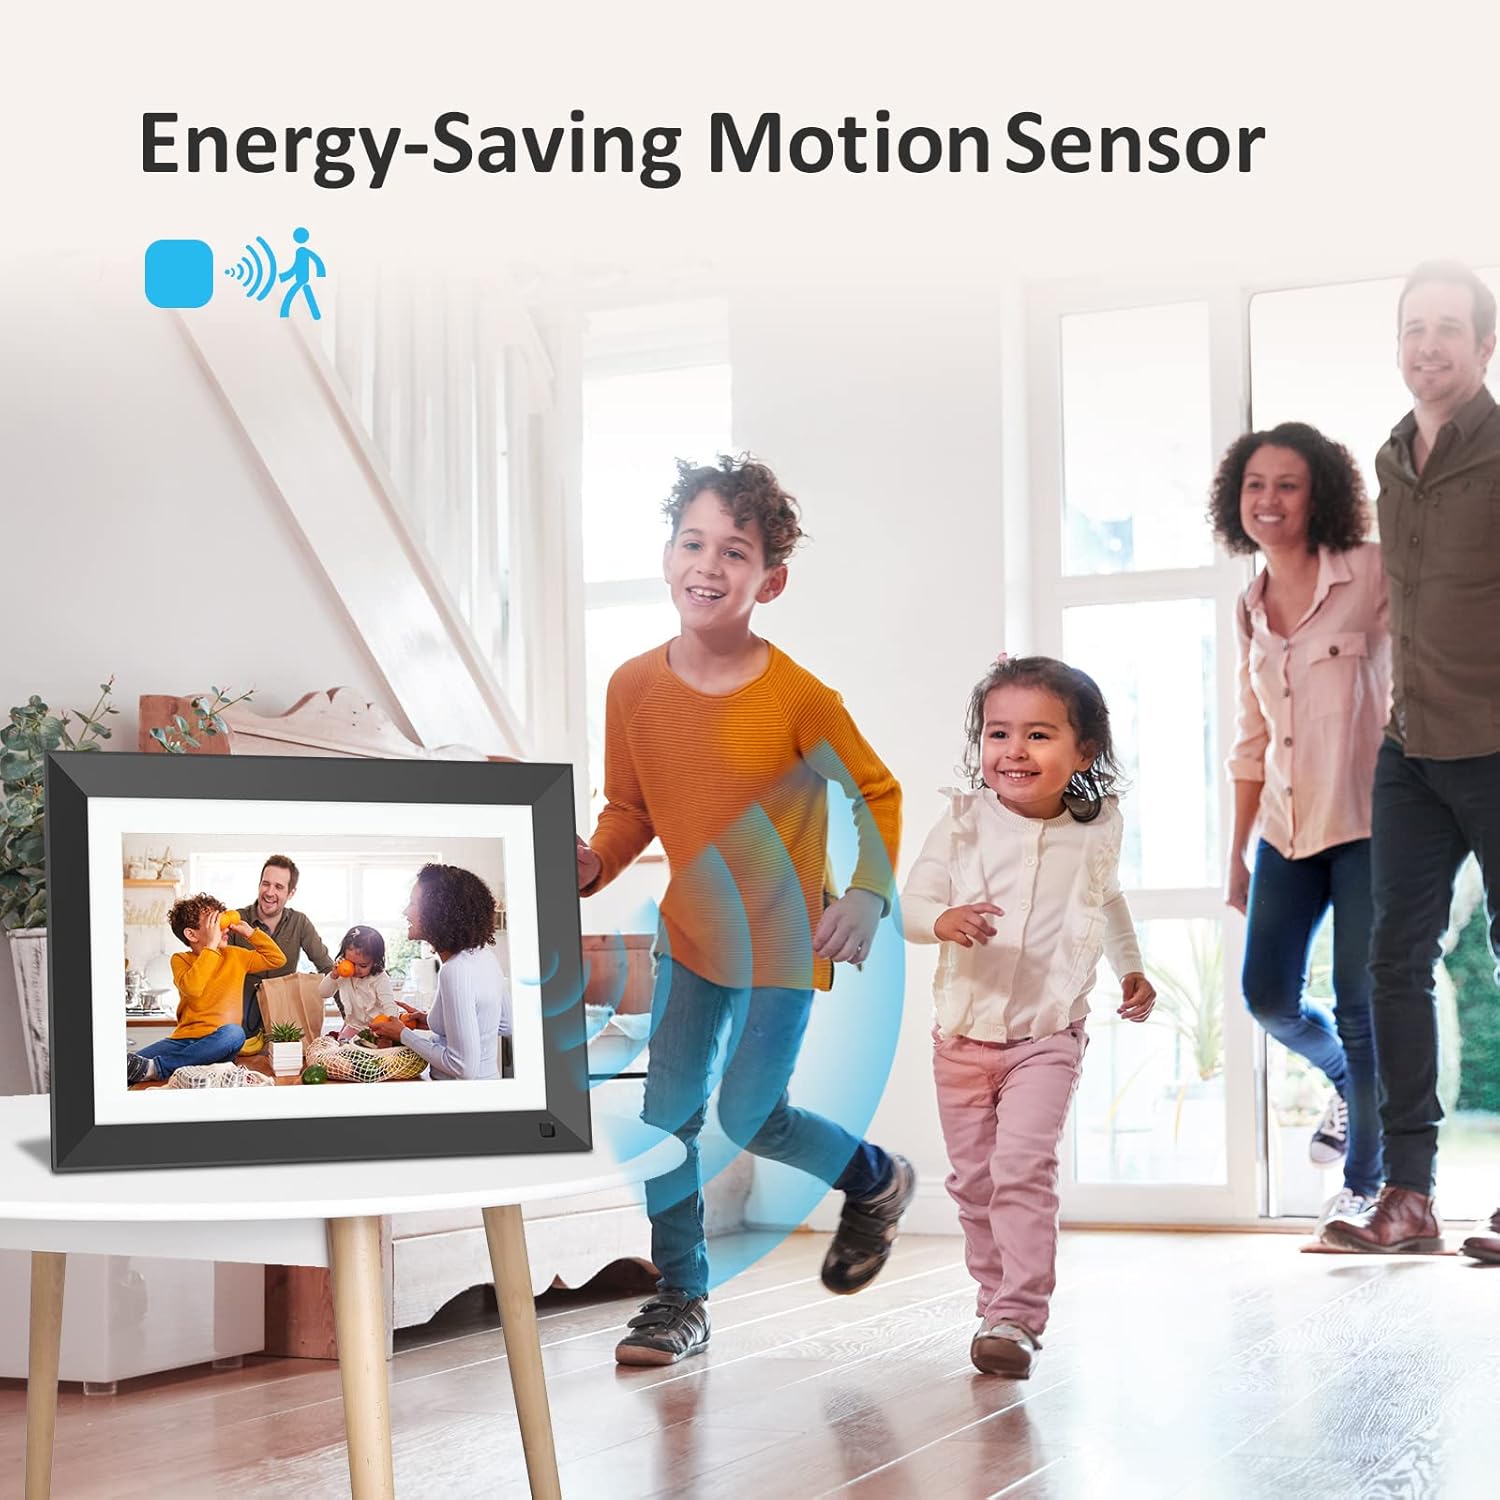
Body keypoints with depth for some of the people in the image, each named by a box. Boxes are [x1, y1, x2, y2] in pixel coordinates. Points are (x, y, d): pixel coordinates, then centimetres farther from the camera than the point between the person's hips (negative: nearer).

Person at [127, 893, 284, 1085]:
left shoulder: (235, 956, 16)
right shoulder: (181, 960, 6)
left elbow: (277, 958, 20)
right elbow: (192, 988, -15)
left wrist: (249, 932, 12)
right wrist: (212, 945, -13)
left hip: (218, 1042, 2)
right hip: (183, 1039, -2)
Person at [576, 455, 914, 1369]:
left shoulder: (799, 697, -19)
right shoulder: (635, 686, -8)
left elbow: (878, 791, -7)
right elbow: (631, 808, 4)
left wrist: (870, 896, -18)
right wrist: (594, 863, -15)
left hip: (784, 940, -4)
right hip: (690, 927, 4)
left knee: (749, 1117, -3)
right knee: (666, 1112, 2)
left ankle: (879, 1181, 28)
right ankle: (681, 1300, 16)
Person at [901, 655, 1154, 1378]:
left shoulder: (1096, 833, -1)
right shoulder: (963, 822, -7)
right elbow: (907, 903, -9)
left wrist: (1131, 969, 15)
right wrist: (942, 920, -30)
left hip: (1047, 1037, -2)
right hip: (963, 1035, 2)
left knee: (1024, 1169, -17)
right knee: (972, 1179, 10)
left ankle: (1018, 1318, -16)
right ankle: (997, 1299, 27)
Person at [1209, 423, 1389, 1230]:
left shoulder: (1372, 575, -7)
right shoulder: (1251, 608, 11)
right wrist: (1237, 854, 16)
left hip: (1366, 822, -5)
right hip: (1287, 828, 5)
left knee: (1359, 1005, -4)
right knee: (1267, 994, 2)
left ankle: (1365, 1179, 12)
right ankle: (1346, 1079, 34)